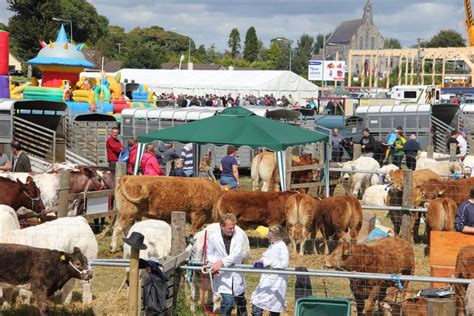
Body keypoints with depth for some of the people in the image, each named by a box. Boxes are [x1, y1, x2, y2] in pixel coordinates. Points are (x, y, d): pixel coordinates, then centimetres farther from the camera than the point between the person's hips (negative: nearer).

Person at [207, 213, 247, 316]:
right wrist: (214, 263, -16)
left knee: (241, 301, 16)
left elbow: (236, 253, -18)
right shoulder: (213, 238, -8)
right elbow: (209, 254, 5)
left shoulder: (239, 235, -9)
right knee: (228, 301, -17)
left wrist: (222, 263, -29)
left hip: (236, 274, 2)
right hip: (222, 274, -2)